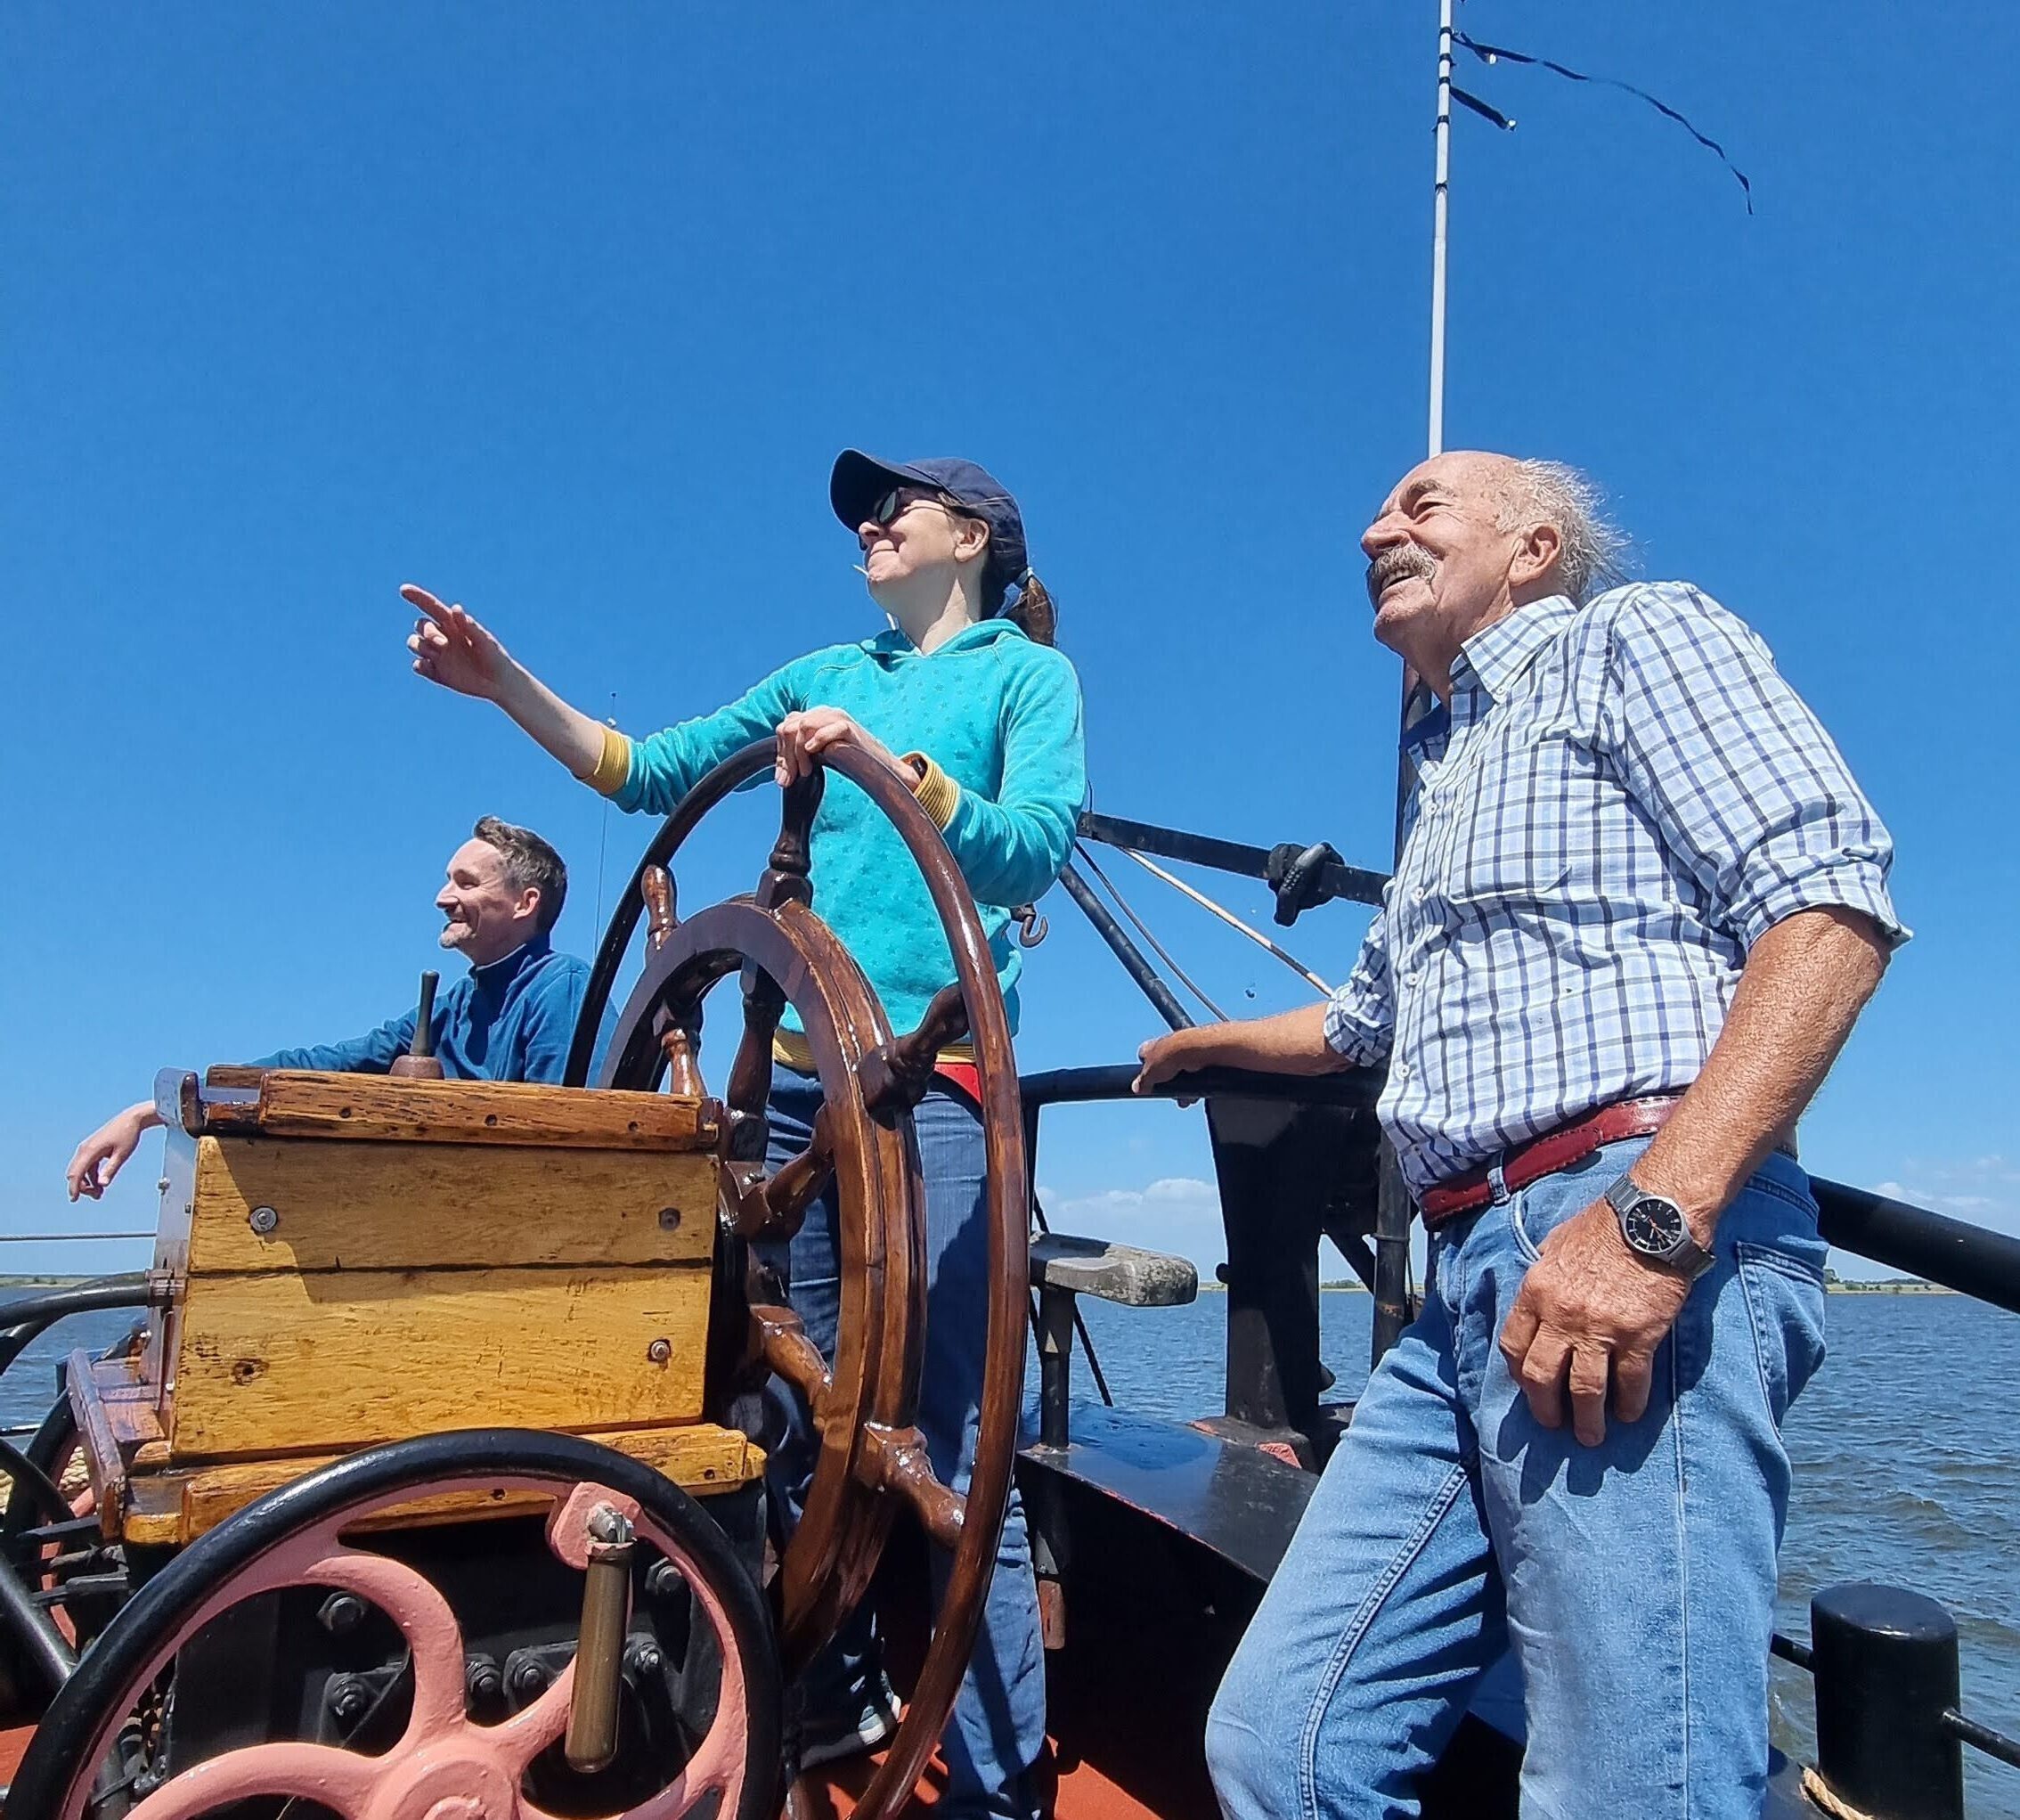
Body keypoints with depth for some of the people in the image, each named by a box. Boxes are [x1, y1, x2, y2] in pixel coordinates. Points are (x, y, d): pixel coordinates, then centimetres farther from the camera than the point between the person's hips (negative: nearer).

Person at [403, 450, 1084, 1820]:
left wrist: (882, 758, -21)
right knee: (801, 1397, 11)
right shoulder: (830, 674, 21)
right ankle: (836, 1688, 30)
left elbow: (1035, 850, -9)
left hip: (934, 1075, -5)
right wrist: (504, 681, 6)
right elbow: (645, 769, 16)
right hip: (797, 1067, 6)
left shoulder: (1028, 672, 7)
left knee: (953, 1433, -7)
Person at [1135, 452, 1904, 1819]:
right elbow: (1364, 1023, 46)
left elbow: (1834, 897, -10)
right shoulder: (1449, 771, 32)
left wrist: (1659, 1213, -21)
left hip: (1639, 1247, -7)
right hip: (1477, 1278, 8)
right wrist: (1204, 1045, 62)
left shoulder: (1638, 635, 8)